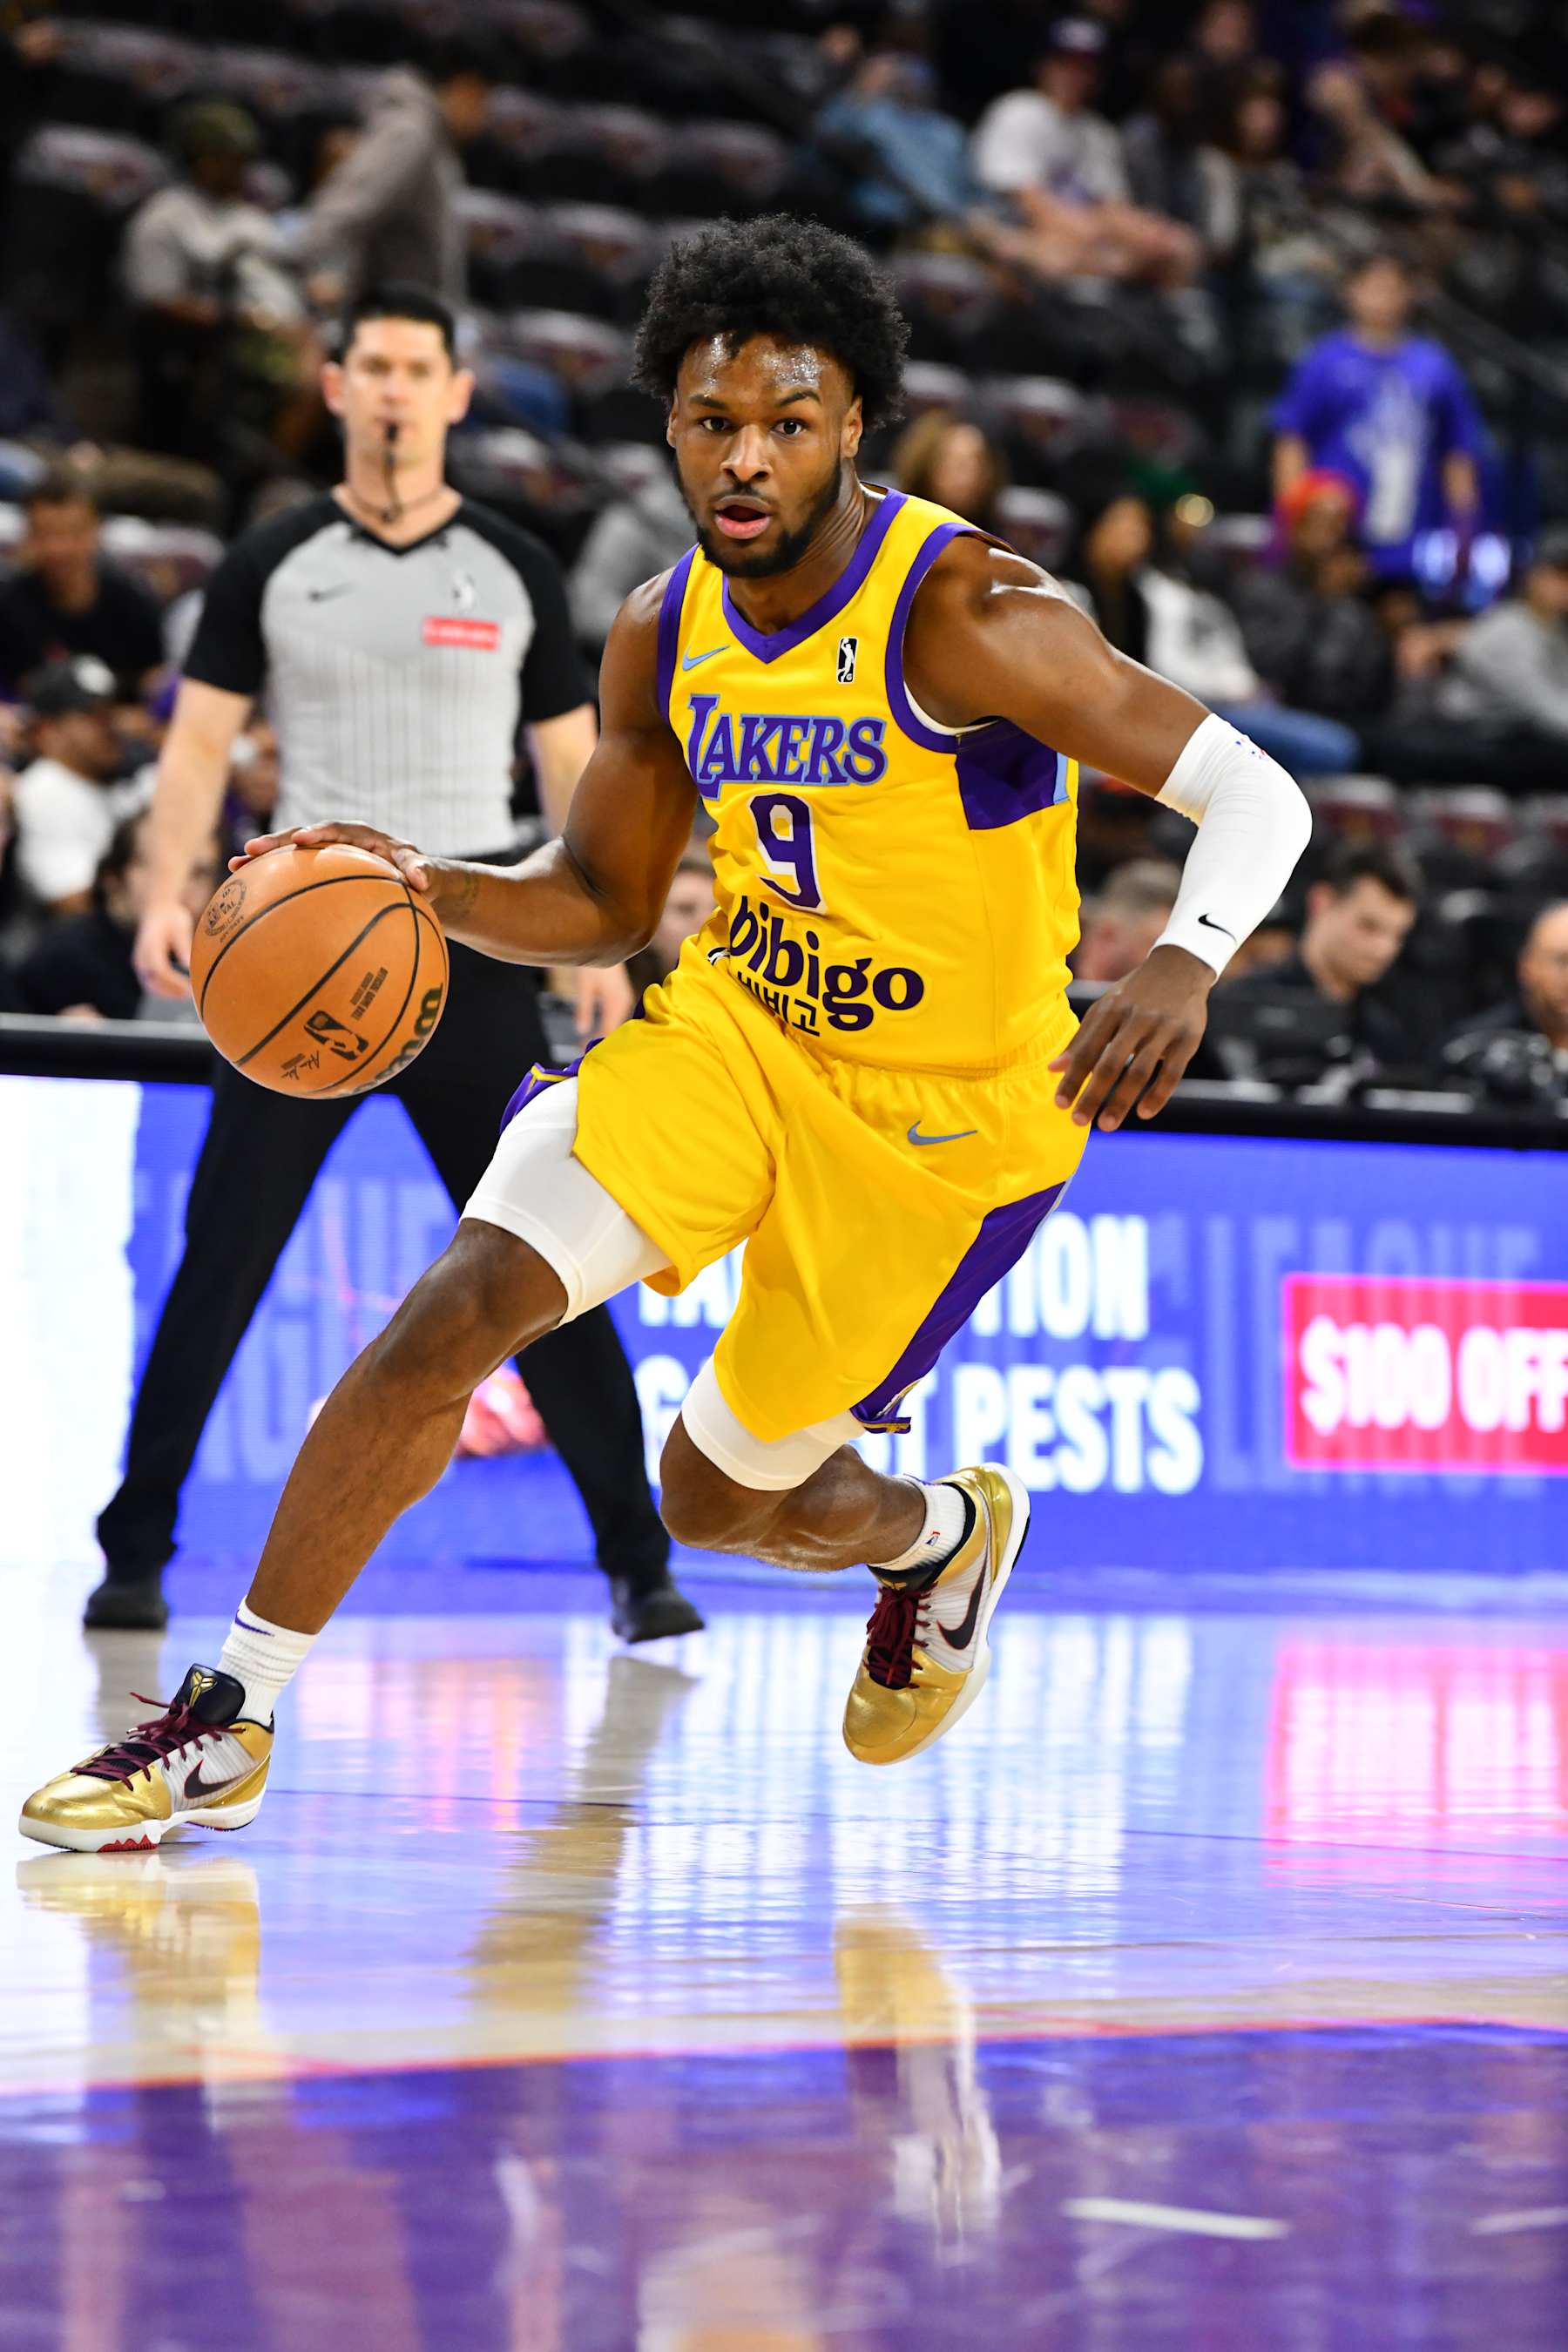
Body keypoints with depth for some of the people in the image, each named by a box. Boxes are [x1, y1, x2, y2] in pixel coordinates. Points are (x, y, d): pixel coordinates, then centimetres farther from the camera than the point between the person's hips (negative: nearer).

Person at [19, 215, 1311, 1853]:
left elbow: (1257, 796, -25)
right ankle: (230, 1719, -7)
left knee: (718, 1498, 7)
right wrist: (431, 888, -11)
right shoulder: (664, 636, -3)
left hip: (947, 1112, -4)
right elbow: (598, 907, 10)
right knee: (457, 1307, -17)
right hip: (736, 1032, 4)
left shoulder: (965, 615, -22)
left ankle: (939, 1538, 44)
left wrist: (1184, 965, -45)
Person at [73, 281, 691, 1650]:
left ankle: (637, 1562, 5)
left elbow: (571, 760, 10)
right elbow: (203, 739, 4)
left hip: (471, 944, 0)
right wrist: (167, 896, -11)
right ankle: (134, 1554, 8)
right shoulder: (272, 564, 6)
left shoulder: (515, 570, 7)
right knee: (222, 1258, -2)